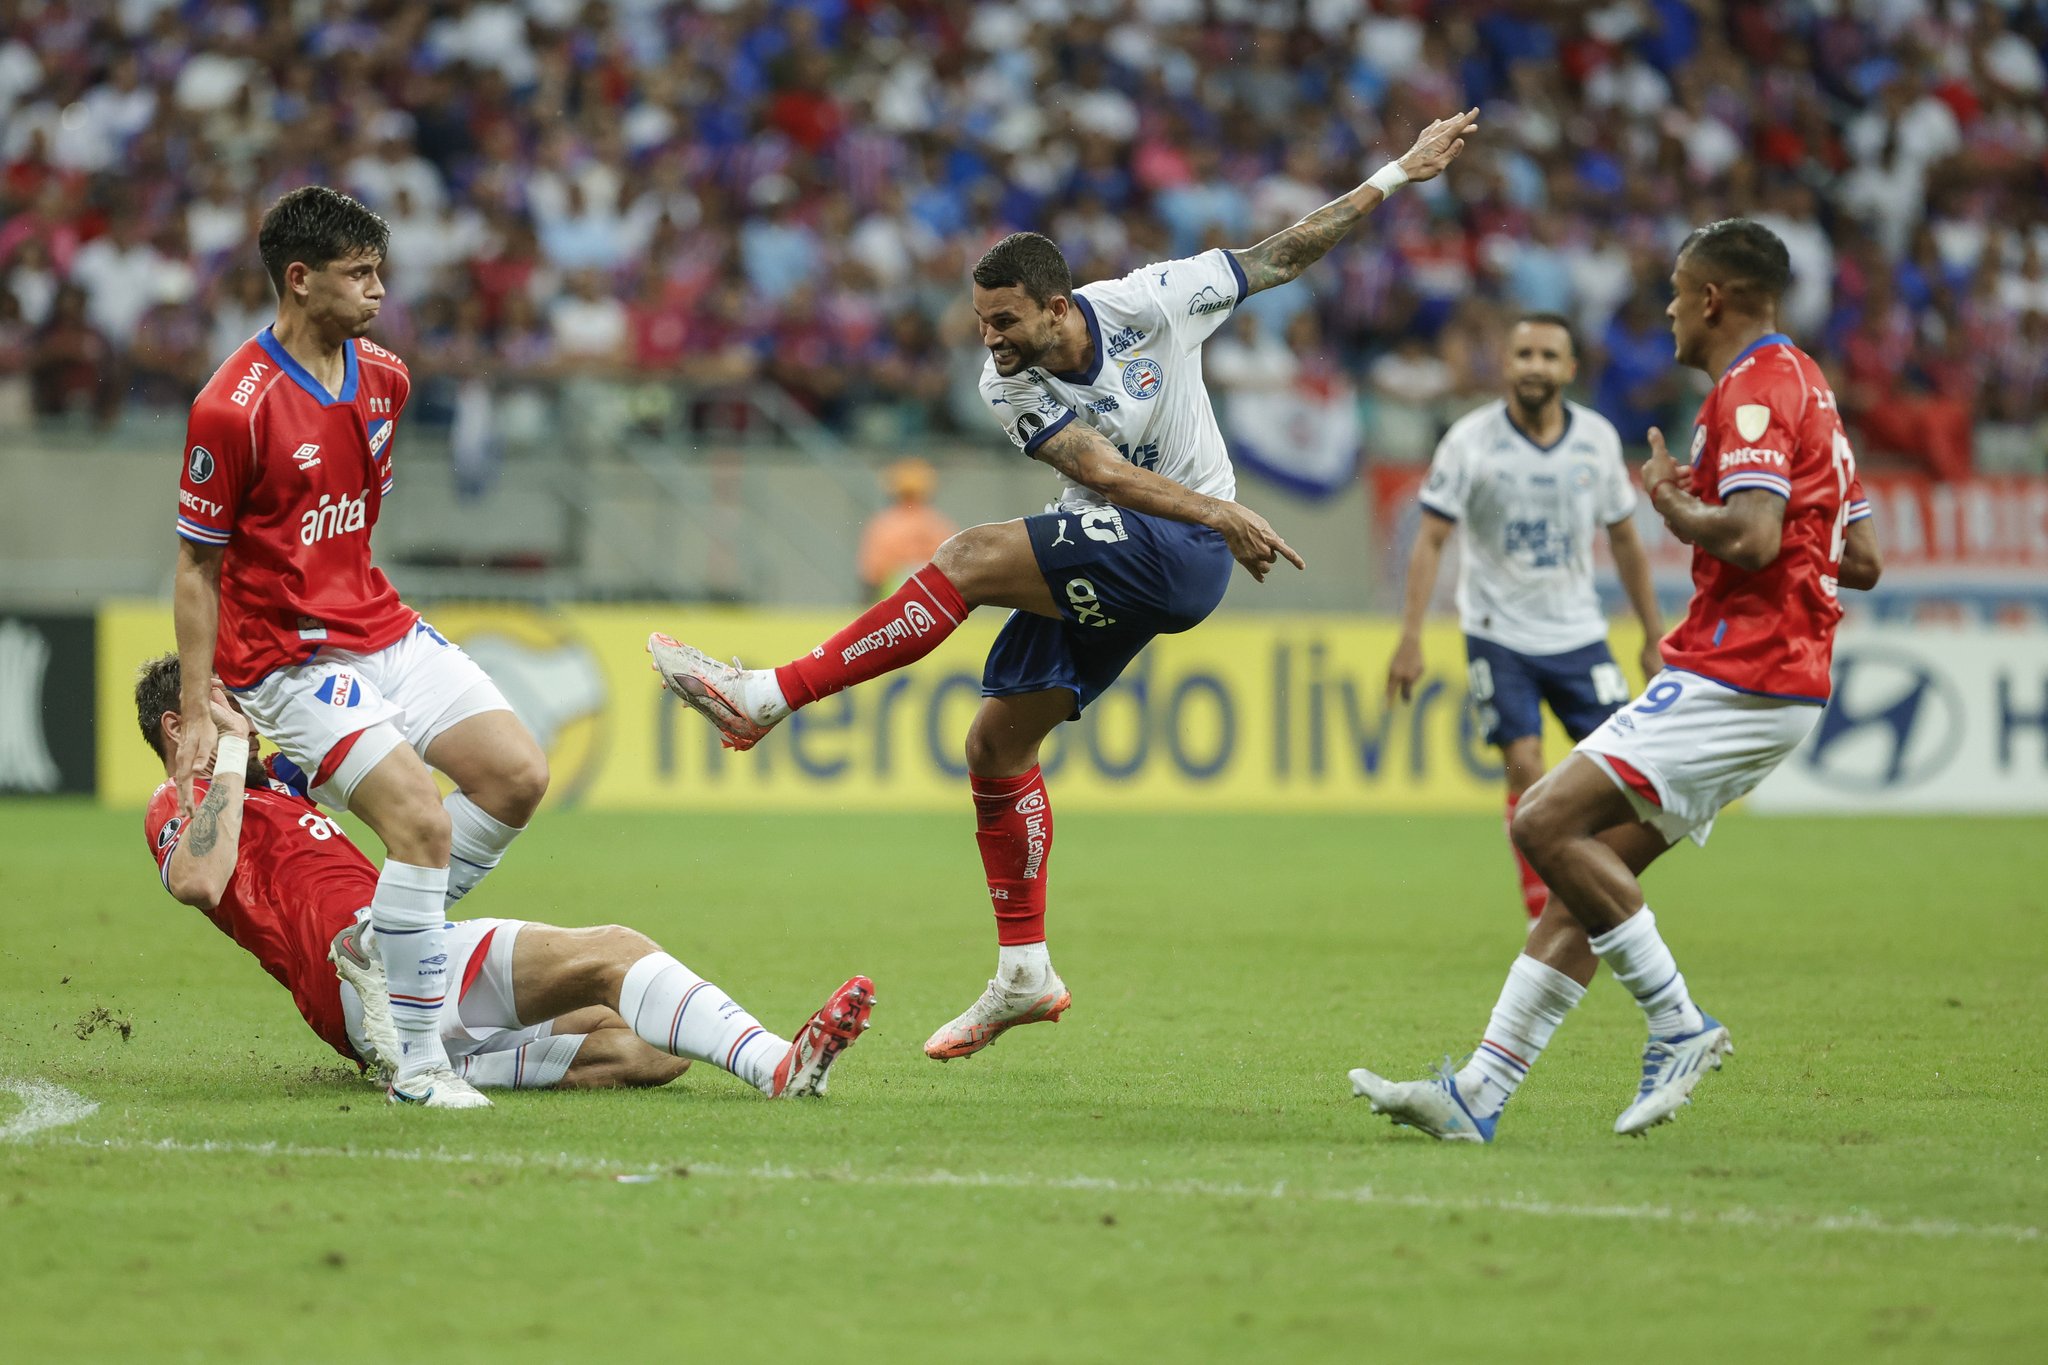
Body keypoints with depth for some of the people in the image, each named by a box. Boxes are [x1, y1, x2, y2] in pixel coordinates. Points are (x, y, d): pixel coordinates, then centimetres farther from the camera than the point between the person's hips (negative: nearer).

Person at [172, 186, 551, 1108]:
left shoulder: (384, 380, 6)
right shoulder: (233, 408, -17)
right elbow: (197, 566, -10)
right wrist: (196, 713, -11)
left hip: (384, 633, 8)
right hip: (288, 661, -8)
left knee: (518, 774, -4)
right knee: (423, 823, -21)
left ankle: (400, 946, 12)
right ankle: (416, 1065, -12)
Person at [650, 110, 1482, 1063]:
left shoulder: (1148, 303, -12)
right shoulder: (1009, 391, -7)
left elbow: (1282, 256, 0)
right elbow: (1105, 474, -18)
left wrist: (1398, 174, 1)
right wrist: (1222, 514, -29)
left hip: (1178, 556, -6)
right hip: (1099, 558, 6)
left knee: (971, 558, -23)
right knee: (996, 743, 1)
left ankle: (767, 697, -22)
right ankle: (1024, 977, 11)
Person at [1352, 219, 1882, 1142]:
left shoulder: (1753, 389, -11)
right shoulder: (1804, 385, 21)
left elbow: (1752, 537, -26)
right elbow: (1862, 560, 24)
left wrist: (1673, 504, -7)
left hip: (1735, 679, -11)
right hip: (1774, 686, 11)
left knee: (1545, 823, -15)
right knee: (1586, 870, 7)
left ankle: (1679, 1025, -10)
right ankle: (1479, 1093, 5)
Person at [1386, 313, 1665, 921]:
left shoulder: (1598, 438, -1)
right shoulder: (1471, 440, -10)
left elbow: (1624, 539, 9)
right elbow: (1431, 540, -9)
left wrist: (1654, 636, 10)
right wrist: (1410, 639, -15)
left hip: (1578, 634, 3)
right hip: (1499, 635, -3)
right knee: (1524, 769, -13)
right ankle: (1542, 913, 0)